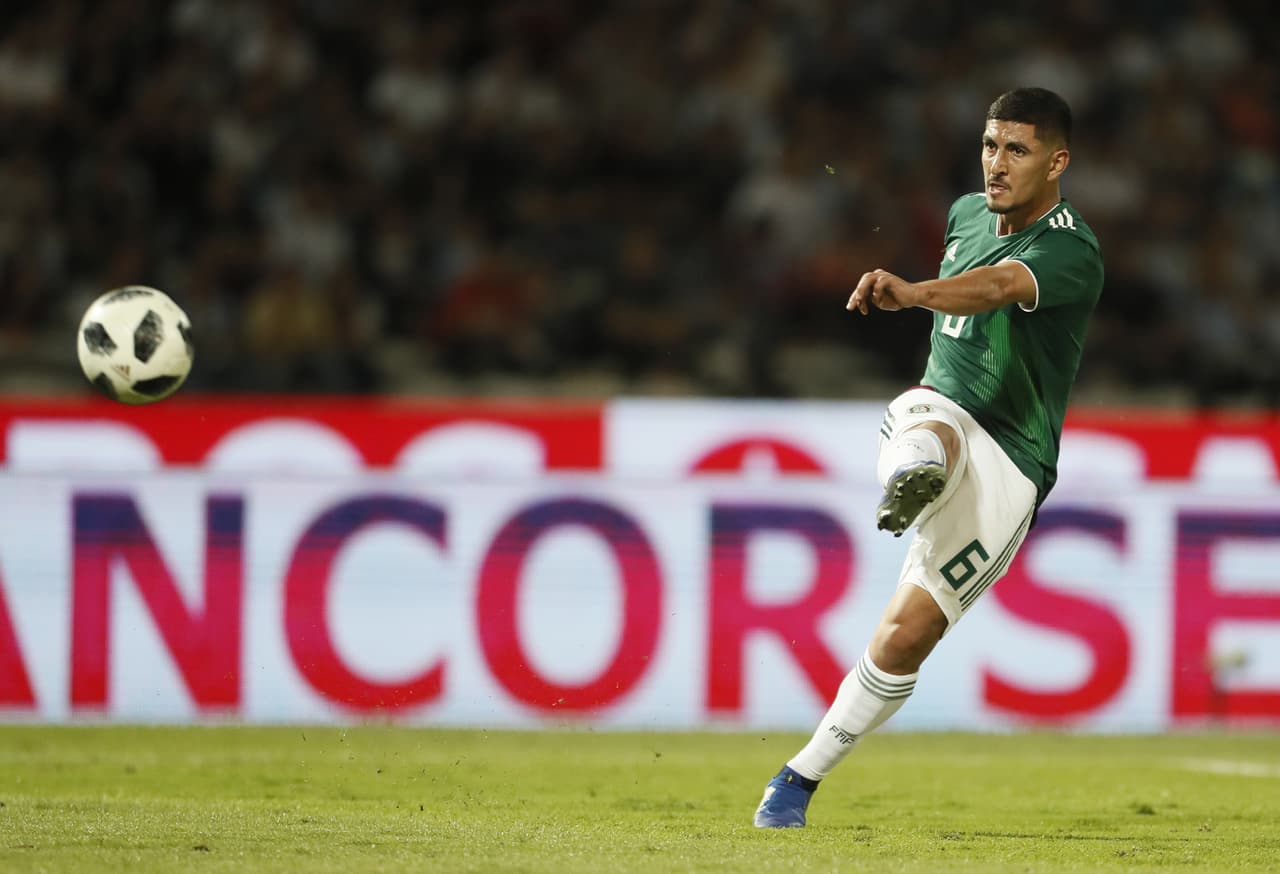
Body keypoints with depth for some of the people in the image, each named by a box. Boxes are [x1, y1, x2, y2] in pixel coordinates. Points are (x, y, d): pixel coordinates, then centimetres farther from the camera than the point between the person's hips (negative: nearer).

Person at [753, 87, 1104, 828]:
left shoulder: (1072, 252, -16)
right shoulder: (968, 214, 7)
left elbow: (994, 287, -40)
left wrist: (911, 293, -56)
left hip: (1009, 467, -4)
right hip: (936, 410, 4)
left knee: (906, 636, -10)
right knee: (935, 427, -37)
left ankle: (801, 779, 5)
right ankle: (909, 486, -73)